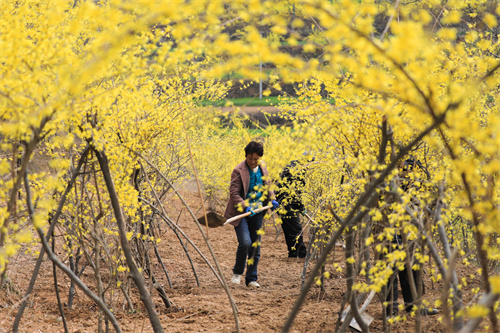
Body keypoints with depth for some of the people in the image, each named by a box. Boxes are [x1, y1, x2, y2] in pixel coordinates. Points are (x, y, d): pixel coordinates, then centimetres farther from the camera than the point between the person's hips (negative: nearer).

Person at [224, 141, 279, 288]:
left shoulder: (262, 168, 5)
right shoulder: (239, 171, -15)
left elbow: (267, 185, 23)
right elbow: (234, 193, -15)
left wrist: (272, 199, 8)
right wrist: (245, 207, -27)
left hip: (257, 211, 6)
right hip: (241, 212, -6)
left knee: (255, 246, 7)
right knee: (245, 242, -19)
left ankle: (251, 279, 16)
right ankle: (237, 273, 5)